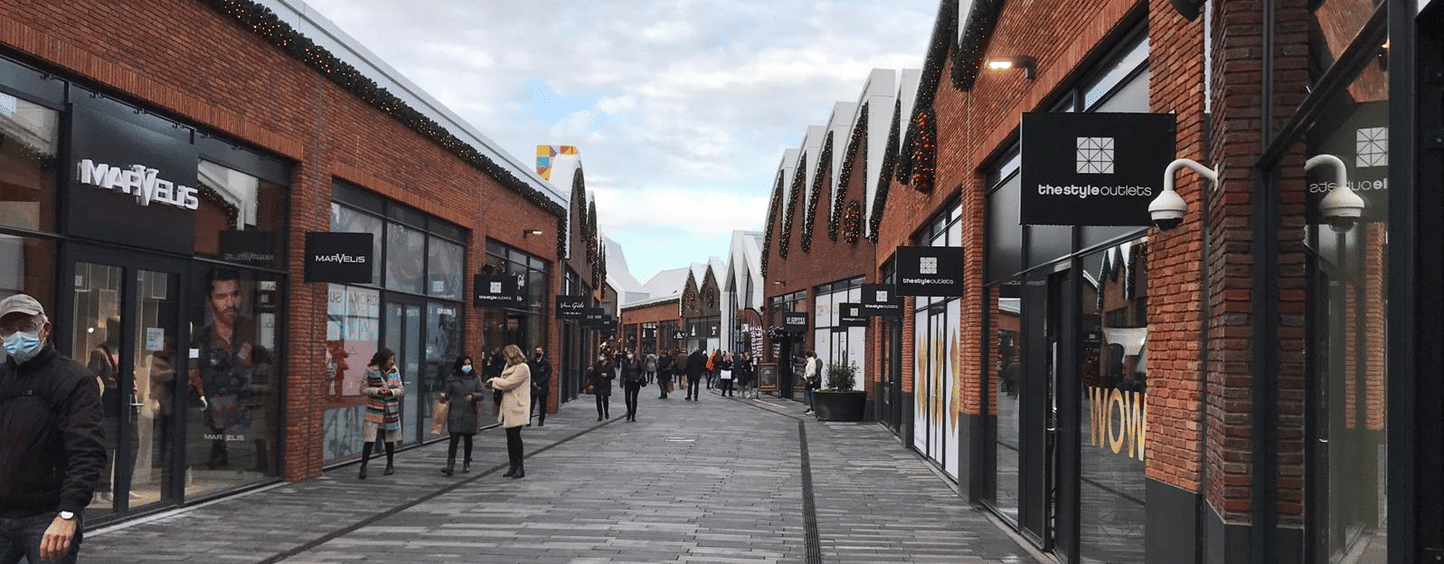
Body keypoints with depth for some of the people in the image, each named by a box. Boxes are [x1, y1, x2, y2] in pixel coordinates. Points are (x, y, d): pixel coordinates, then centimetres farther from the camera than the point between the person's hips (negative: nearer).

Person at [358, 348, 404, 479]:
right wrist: (378, 391, -19)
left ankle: (390, 466, 28)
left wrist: (391, 392, -13)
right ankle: (363, 468, -5)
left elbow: (401, 390, 7)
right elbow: (363, 389, -4)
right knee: (369, 440, -10)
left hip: (391, 411, 4)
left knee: (389, 439, 13)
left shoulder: (395, 371, 6)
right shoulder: (370, 371, -5)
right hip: (374, 410, -4)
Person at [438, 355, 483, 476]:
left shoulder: (476, 378, 7)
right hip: (455, 413, -1)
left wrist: (473, 396, -16)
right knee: (454, 438, -10)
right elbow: (448, 393, 7)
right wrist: (443, 396, -14)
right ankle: (450, 465, -14)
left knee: (468, 439, 11)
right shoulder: (452, 379, 5)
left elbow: (482, 393, 3)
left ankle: (466, 464, 26)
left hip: (470, 414, 2)